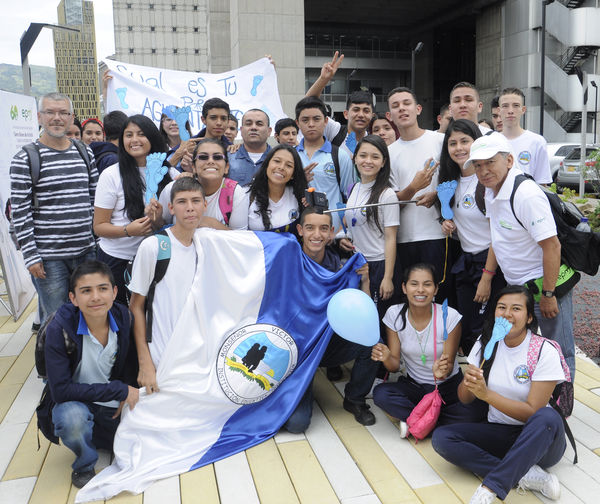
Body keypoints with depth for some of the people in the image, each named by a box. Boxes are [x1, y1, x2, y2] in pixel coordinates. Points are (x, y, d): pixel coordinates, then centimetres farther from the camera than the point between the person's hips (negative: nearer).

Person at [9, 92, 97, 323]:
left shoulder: (85, 153, 8)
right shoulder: (25, 159, -5)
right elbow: (20, 212, -7)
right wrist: (30, 256, -10)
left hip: (86, 251, 4)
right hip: (48, 256, -4)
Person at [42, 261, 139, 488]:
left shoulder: (123, 318, -12)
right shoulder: (59, 329, -23)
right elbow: (60, 390, -26)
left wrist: (127, 397, -9)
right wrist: (120, 390, -26)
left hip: (115, 408, 4)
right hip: (74, 403, -4)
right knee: (73, 417, -36)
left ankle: (92, 433, 19)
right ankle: (84, 466, -3)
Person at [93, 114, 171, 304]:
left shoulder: (164, 172, 2)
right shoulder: (111, 175, -6)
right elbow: (99, 226, -6)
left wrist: (156, 220, -17)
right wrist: (128, 230, -24)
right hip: (116, 258, -2)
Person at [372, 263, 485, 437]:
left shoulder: (450, 316, -17)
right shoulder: (394, 314, -11)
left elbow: (449, 365, -12)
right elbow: (395, 366, -9)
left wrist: (443, 371, -36)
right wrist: (386, 358, -32)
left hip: (448, 385, 0)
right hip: (414, 385, 1)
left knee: (473, 410, -30)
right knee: (380, 393, -27)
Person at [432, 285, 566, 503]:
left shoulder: (545, 352, -12)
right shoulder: (485, 343, 0)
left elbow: (533, 411, -17)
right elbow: (465, 399, 2)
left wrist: (487, 394, -29)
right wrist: (468, 383, -21)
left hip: (538, 437, -4)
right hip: (498, 433, 4)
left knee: (548, 417, -37)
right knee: (441, 437, -19)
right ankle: (525, 475, -21)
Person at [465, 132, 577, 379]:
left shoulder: (526, 194, -24)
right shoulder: (492, 190, 4)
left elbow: (552, 246, -24)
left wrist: (548, 294, -21)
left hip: (547, 284, -9)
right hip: (517, 285, 9)